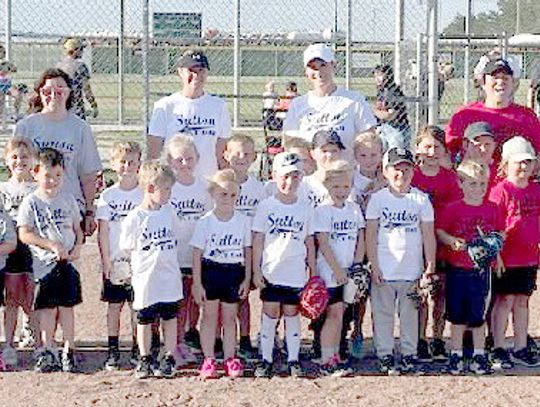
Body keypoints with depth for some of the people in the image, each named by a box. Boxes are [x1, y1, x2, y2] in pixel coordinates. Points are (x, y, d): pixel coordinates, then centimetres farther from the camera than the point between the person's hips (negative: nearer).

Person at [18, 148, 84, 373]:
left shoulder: (68, 199, 8)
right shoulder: (31, 202, -3)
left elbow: (77, 229, 13)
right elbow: (24, 234, -9)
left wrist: (77, 248, -6)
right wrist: (51, 245, -15)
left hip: (68, 262, 2)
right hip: (45, 262, -2)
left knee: (67, 306, 5)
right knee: (47, 308, 2)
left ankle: (68, 351, 12)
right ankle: (47, 352, 12)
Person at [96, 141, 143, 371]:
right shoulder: (108, 196, 3)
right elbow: (103, 231, 2)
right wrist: (106, 261, -5)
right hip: (114, 261, 1)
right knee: (114, 305, 6)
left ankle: (138, 350, 11)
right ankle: (113, 351, 12)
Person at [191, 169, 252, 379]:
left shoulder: (244, 221, 1)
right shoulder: (205, 222, -6)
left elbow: (247, 252, 7)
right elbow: (197, 254, -4)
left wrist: (247, 279, 4)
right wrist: (197, 283, -7)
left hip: (234, 272, 1)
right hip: (210, 271, -1)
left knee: (230, 318, 8)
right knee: (209, 316, 5)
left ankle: (230, 358, 15)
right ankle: (208, 360, 10)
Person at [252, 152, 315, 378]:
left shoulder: (305, 208, 5)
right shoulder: (266, 206, 0)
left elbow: (309, 243, 9)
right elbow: (258, 240, 0)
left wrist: (313, 272, 8)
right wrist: (256, 270, -4)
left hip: (296, 274, 1)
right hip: (270, 274, -1)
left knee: (292, 315, 7)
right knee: (270, 315, 2)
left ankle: (293, 360, 15)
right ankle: (266, 360, 12)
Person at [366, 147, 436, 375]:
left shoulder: (421, 199, 4)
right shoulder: (378, 198, 1)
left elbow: (428, 234, 5)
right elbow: (370, 234, 0)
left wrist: (430, 266, 0)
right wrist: (374, 266, -6)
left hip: (412, 269, 1)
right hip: (384, 269, -1)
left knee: (410, 314, 7)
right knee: (383, 314, 4)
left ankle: (409, 355, 17)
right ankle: (385, 356, 14)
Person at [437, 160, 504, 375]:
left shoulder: (493, 209, 4)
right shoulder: (452, 208, -4)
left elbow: (501, 233, 11)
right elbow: (439, 231, -3)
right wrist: (451, 241, -21)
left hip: (482, 268, 1)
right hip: (457, 268, -1)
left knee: (479, 314, 7)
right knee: (457, 315, 7)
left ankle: (479, 355, 17)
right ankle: (456, 355, 17)